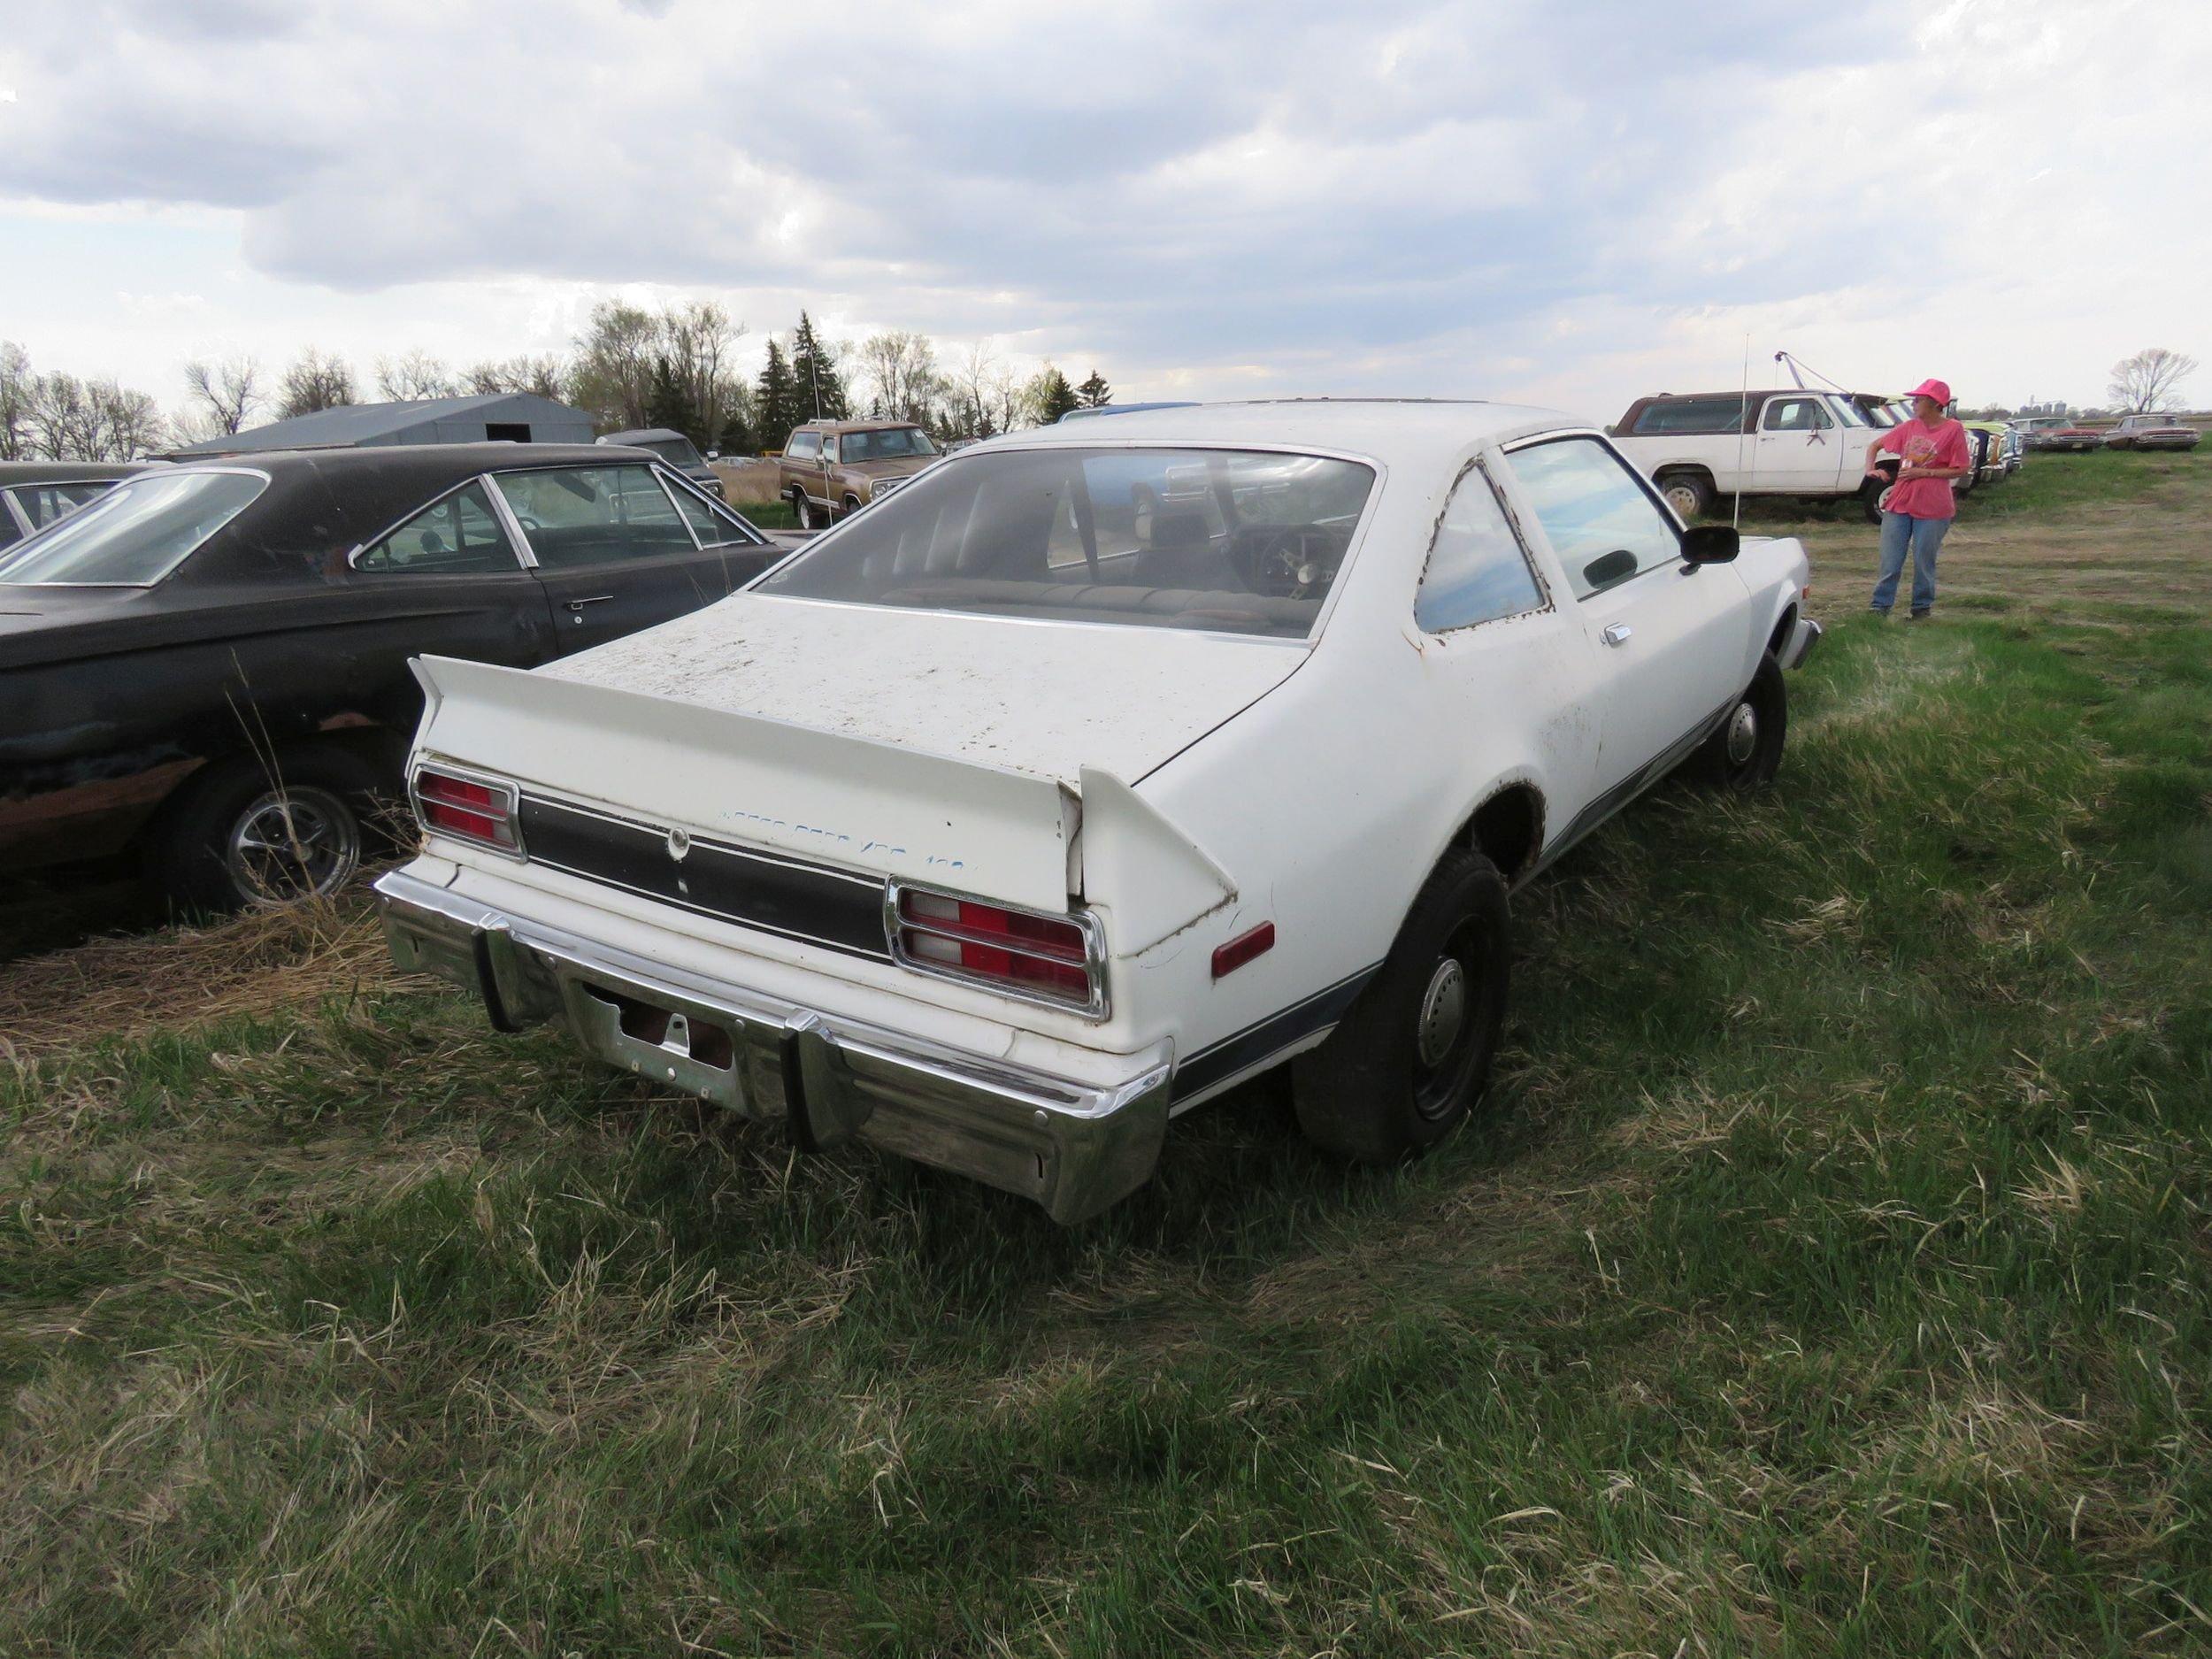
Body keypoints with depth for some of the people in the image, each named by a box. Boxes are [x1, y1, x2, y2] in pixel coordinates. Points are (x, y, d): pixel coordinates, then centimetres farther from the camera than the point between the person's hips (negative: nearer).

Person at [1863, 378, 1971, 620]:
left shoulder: (1953, 430, -7)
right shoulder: (1909, 427, 6)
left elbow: (1960, 470, -8)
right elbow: (1875, 445, 18)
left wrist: (1923, 472, -14)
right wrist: (1871, 469, 1)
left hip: (1932, 509, -3)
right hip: (1899, 504, 4)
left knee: (1924, 563, 6)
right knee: (1890, 561, 3)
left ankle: (1922, 608, 18)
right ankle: (1880, 607, 9)